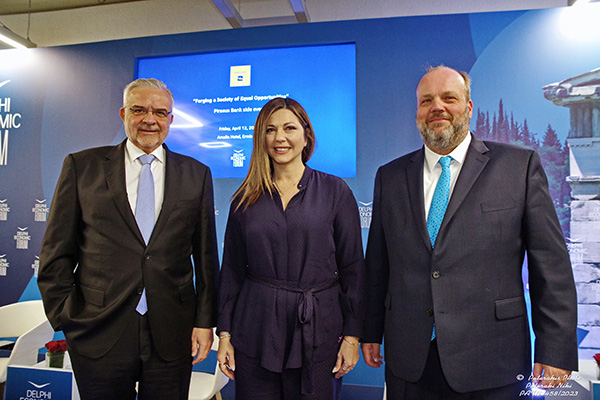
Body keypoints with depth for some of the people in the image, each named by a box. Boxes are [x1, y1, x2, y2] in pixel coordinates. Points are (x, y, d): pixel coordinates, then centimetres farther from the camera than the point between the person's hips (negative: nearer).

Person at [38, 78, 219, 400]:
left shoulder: (196, 174, 4)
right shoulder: (82, 166, 3)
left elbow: (205, 256, 4)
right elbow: (56, 252, 3)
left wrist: (205, 321, 1)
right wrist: (64, 317, -1)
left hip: (171, 335, 1)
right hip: (98, 335, 0)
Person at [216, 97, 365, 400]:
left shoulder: (335, 191, -1)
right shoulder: (246, 198, 5)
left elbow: (353, 267, -1)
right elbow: (232, 269, 7)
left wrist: (352, 336, -4)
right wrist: (224, 334, 4)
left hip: (318, 331, -1)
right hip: (255, 332, 2)